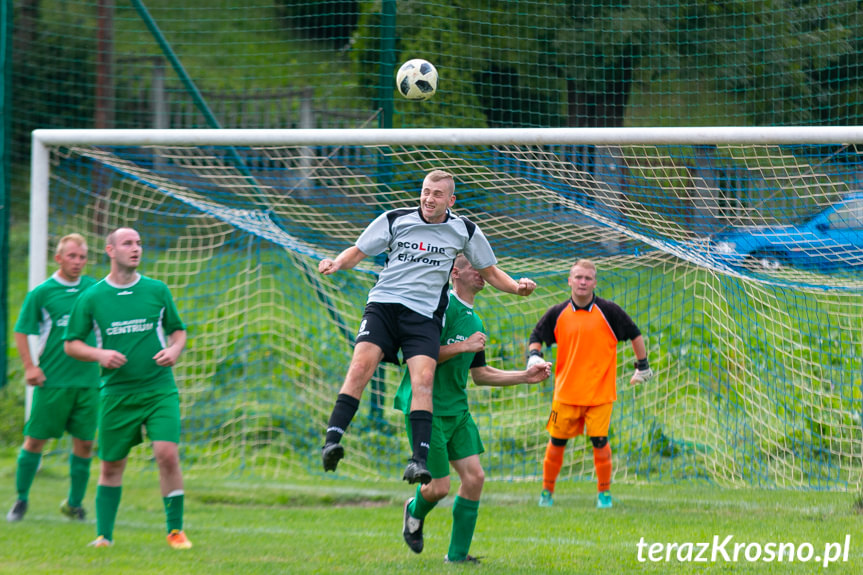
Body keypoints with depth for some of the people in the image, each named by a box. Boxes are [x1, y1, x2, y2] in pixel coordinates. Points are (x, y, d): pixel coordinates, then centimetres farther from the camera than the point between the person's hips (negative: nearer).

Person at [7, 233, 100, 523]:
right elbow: (21, 331, 1)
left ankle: (74, 502, 17)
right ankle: (21, 500, 11)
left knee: (84, 443, 3)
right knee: (35, 440, -2)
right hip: (52, 380, -3)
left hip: (87, 379, 3)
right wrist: (29, 366, -9)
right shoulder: (41, 292, -2)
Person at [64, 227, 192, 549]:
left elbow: (178, 330, 15)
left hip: (160, 389, 0)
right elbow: (71, 344, 7)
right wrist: (99, 354, -11)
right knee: (111, 465, 6)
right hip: (116, 393, 0)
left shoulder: (157, 291, 5)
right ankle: (104, 534, 18)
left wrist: (174, 349, -7)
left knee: (167, 454, -15)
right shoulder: (91, 299, 2)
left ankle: (175, 531, -5)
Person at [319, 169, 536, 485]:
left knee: (423, 379, -21)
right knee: (361, 365, -23)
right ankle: (332, 441, -27)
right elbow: (358, 251, 13)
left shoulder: (464, 231, 9)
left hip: (424, 314, 0)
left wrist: (517, 286, 2)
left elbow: (490, 272, 20)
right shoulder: (394, 220, 6)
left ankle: (419, 459, -25)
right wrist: (336, 263, -9)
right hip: (383, 304, 0)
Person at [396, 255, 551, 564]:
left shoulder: (475, 321, 15)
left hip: (457, 409, 8)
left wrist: (526, 376, 16)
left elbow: (479, 374, 22)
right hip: (427, 407, -8)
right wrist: (463, 347, -19)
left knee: (474, 476, -2)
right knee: (440, 486, -6)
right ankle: (415, 512, 30)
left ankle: (457, 555, 7)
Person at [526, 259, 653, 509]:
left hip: (600, 392, -2)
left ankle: (604, 492, 10)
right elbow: (537, 337, 12)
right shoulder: (558, 314, 2)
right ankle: (547, 492, 20)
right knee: (557, 442, 4)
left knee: (600, 442, -8)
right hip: (566, 392, 2)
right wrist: (534, 356, -9)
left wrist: (642, 366, 10)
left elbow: (635, 335, 7)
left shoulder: (608, 311, -4)